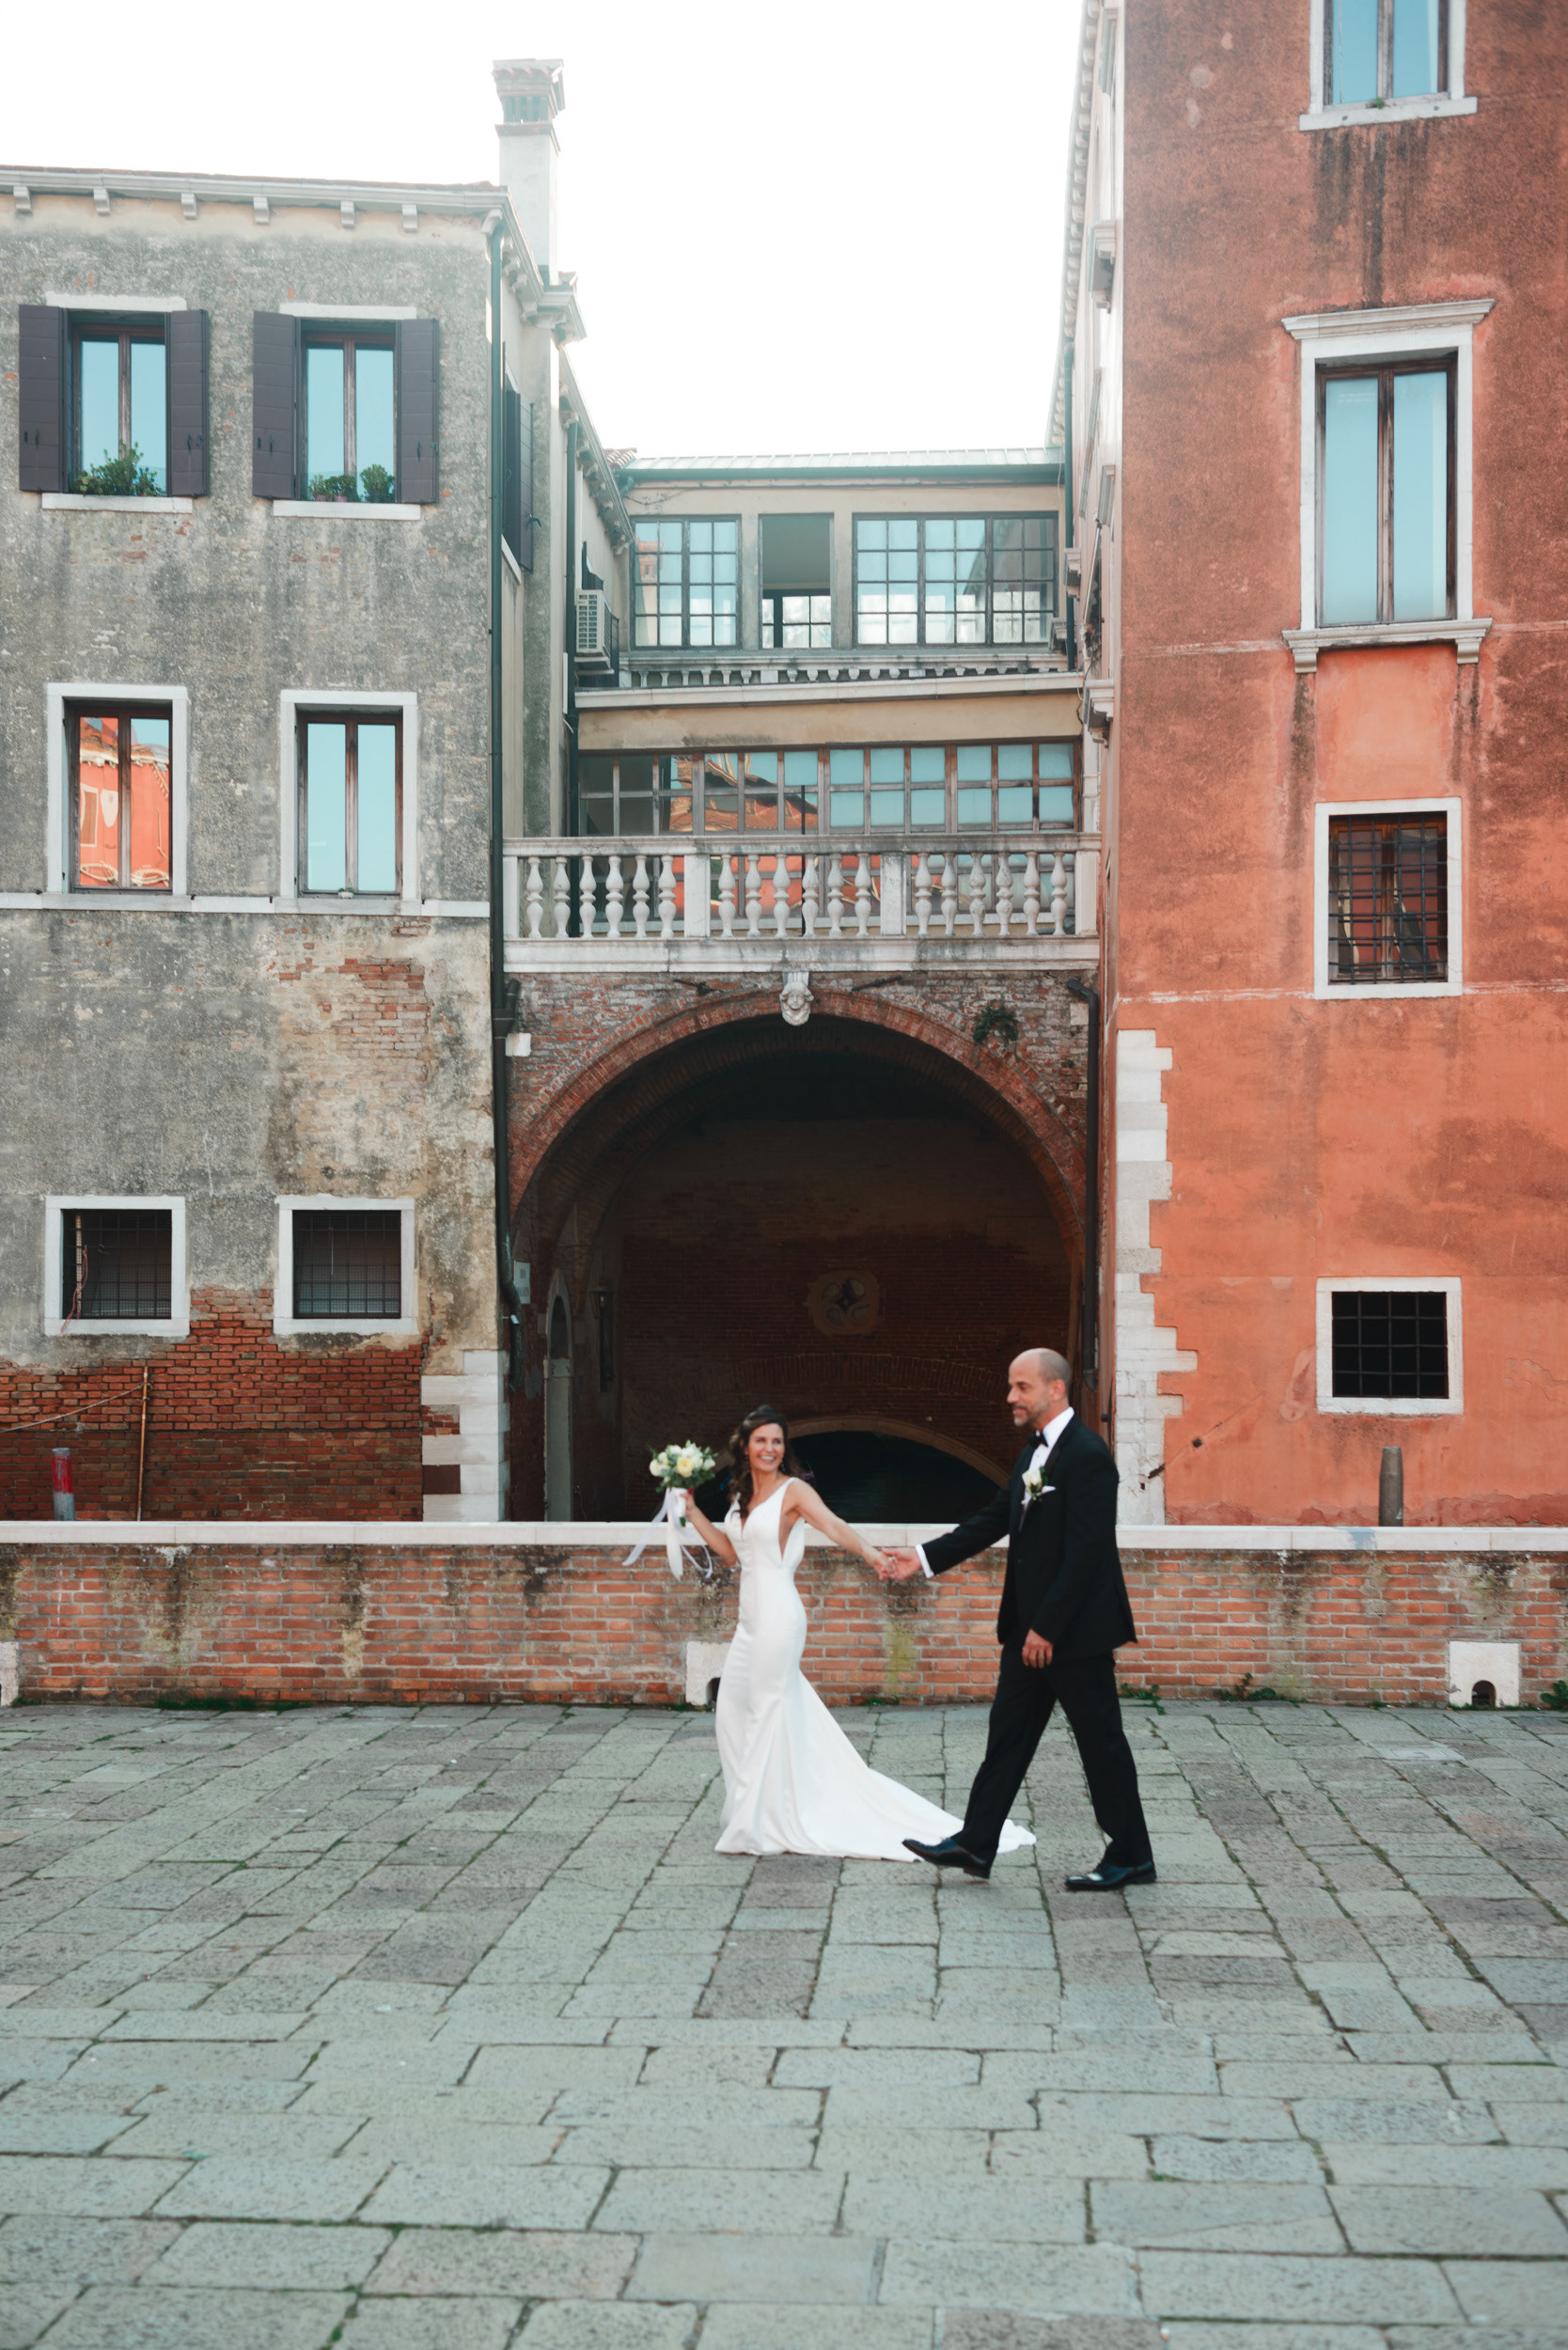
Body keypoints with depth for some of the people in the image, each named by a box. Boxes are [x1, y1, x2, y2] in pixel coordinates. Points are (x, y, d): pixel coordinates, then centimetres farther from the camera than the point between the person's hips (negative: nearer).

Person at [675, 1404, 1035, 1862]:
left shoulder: (793, 1490, -8)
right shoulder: (742, 1497, 13)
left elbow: (834, 1526, -24)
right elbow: (730, 1550, 21)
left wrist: (869, 1553, -42)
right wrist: (692, 1511, 18)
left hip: (777, 1614, -8)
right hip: (751, 1617, 8)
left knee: (768, 1710, -3)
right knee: (732, 1707, 10)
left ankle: (761, 1823, 6)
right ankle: (751, 1816, 22)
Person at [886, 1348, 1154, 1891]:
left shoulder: (1087, 1456, -18)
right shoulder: (1033, 1453, 13)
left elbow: (1084, 1553, -22)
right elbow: (993, 1520, 18)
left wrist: (1046, 1628, -22)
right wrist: (926, 1558, 12)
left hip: (1075, 1629, -9)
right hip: (1029, 1627, 9)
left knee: (1100, 1741, 1)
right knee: (1008, 1733, 12)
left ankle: (1130, 1858, 13)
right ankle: (974, 1844, 19)